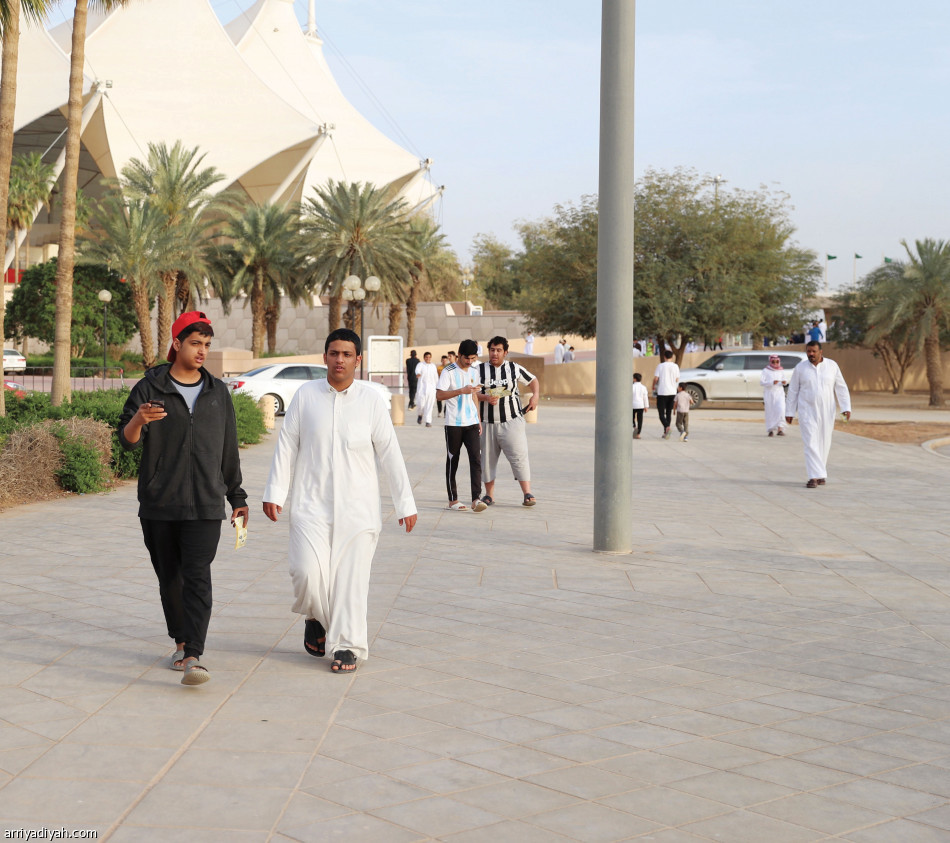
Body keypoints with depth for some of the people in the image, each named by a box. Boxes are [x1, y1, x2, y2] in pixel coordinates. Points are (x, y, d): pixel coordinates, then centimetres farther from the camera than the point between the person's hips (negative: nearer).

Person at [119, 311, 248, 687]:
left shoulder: (218, 392, 11)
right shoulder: (149, 388, 2)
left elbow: (228, 449, 17)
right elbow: (128, 440, -7)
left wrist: (237, 496, 18)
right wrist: (139, 420, -30)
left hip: (205, 504, 0)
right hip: (158, 504, 0)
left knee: (197, 578, -13)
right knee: (169, 578, 9)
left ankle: (192, 658, -21)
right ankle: (181, 641, 28)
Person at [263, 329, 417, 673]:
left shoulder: (371, 401, 2)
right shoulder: (305, 395, 3)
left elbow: (390, 454, 5)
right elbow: (286, 446, 7)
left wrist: (405, 503, 4)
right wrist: (275, 492, 3)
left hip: (357, 509, 0)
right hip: (311, 503, 0)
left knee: (351, 578, -2)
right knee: (308, 573, -11)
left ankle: (348, 646, 11)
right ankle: (316, 619, 20)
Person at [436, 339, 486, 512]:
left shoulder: (474, 371, 12)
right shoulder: (449, 371, -8)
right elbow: (439, 395, -17)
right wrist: (461, 390, -26)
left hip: (471, 423, 5)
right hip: (453, 424, -5)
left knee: (476, 459, -9)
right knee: (452, 461, 4)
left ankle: (476, 499, -13)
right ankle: (453, 500, 12)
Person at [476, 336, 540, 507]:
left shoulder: (515, 368, 6)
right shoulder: (480, 370, 4)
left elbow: (533, 380, 19)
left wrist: (536, 396, 2)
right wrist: (485, 398, -18)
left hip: (512, 421, -1)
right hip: (488, 422, 1)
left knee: (519, 456, -10)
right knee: (487, 458, 7)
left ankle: (527, 494, -9)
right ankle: (489, 495, 18)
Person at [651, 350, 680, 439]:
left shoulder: (660, 366, -6)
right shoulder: (675, 366, 3)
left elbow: (656, 378, -7)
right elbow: (677, 380, 7)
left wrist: (654, 388, 9)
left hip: (662, 392, -3)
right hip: (672, 392, 3)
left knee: (661, 413, -1)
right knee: (669, 413, 13)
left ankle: (667, 427, -26)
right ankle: (666, 433, 14)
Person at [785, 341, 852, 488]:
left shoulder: (832, 366, -2)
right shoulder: (800, 368, -4)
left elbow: (841, 388, 0)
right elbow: (793, 391, 2)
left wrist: (846, 408, -9)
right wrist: (789, 412, 3)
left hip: (826, 411, 2)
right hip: (807, 411, -2)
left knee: (824, 444, 9)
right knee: (810, 443, -11)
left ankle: (820, 473, 25)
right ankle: (814, 476, -13)